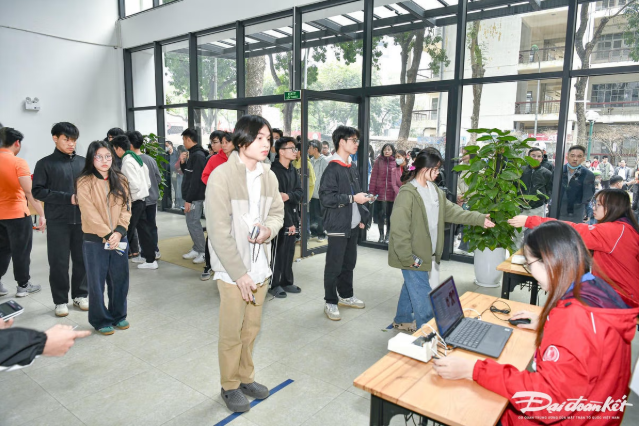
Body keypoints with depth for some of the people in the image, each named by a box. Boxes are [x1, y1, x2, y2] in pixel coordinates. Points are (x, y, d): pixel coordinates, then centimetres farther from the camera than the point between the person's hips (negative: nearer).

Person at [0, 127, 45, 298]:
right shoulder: (18, 162, -16)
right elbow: (29, 192, -23)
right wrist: (42, 215, -22)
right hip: (17, 214, -6)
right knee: (21, 251, 7)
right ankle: (23, 285, 17)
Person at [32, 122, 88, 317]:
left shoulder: (83, 162, 8)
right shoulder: (45, 164, 0)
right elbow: (38, 191, -6)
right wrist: (68, 198, -15)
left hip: (82, 219, 3)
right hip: (57, 221, -2)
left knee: (82, 259, 9)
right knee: (59, 262, 4)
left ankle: (80, 295, 25)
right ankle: (60, 300, 18)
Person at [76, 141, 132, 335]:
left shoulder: (120, 179, 5)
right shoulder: (84, 182, -7)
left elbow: (126, 207, 1)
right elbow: (89, 213, -12)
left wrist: (119, 231, -12)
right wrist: (107, 234, -16)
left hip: (119, 238, 4)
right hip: (95, 239, -4)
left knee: (120, 279, 11)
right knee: (97, 282, 8)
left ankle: (118, 315, 28)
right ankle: (101, 320, 22)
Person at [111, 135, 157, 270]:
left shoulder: (127, 162, -16)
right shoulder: (137, 159, 10)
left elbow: (135, 185, -24)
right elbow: (148, 182, 13)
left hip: (133, 202, -8)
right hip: (140, 200, 9)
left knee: (127, 232, 3)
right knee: (143, 229, 13)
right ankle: (147, 256, 20)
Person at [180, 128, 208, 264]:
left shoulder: (198, 156, -15)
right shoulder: (193, 154, 15)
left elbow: (196, 180, -21)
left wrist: (189, 199, -21)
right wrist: (183, 163, 5)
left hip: (195, 197, -10)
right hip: (191, 196, 10)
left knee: (193, 223, -6)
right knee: (191, 222, 14)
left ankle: (203, 252, 2)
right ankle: (196, 249, 23)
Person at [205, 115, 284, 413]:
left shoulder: (268, 175, 1)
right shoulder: (221, 176, -16)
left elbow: (277, 211, 14)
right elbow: (219, 231, -17)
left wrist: (269, 229, -10)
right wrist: (239, 273, -17)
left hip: (260, 265, 5)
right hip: (233, 269, -5)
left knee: (251, 328, 17)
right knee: (232, 332, 8)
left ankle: (246, 377, 38)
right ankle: (230, 386, 30)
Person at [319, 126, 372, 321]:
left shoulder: (352, 169, 13)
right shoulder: (333, 169, -13)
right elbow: (326, 198, -20)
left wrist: (362, 217, 14)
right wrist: (352, 198, -20)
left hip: (353, 225, 8)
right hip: (338, 225, -8)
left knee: (349, 263, 17)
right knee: (334, 266, 1)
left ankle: (346, 295, 33)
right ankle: (330, 302, 14)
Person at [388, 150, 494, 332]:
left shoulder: (435, 191, 9)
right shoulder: (407, 193, -21)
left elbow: (452, 211, 9)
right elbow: (399, 228, -23)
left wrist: (479, 219, 0)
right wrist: (407, 257, -21)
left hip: (428, 253, 9)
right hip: (413, 255, -9)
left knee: (411, 287, 22)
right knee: (422, 295, -2)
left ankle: (402, 320, 39)